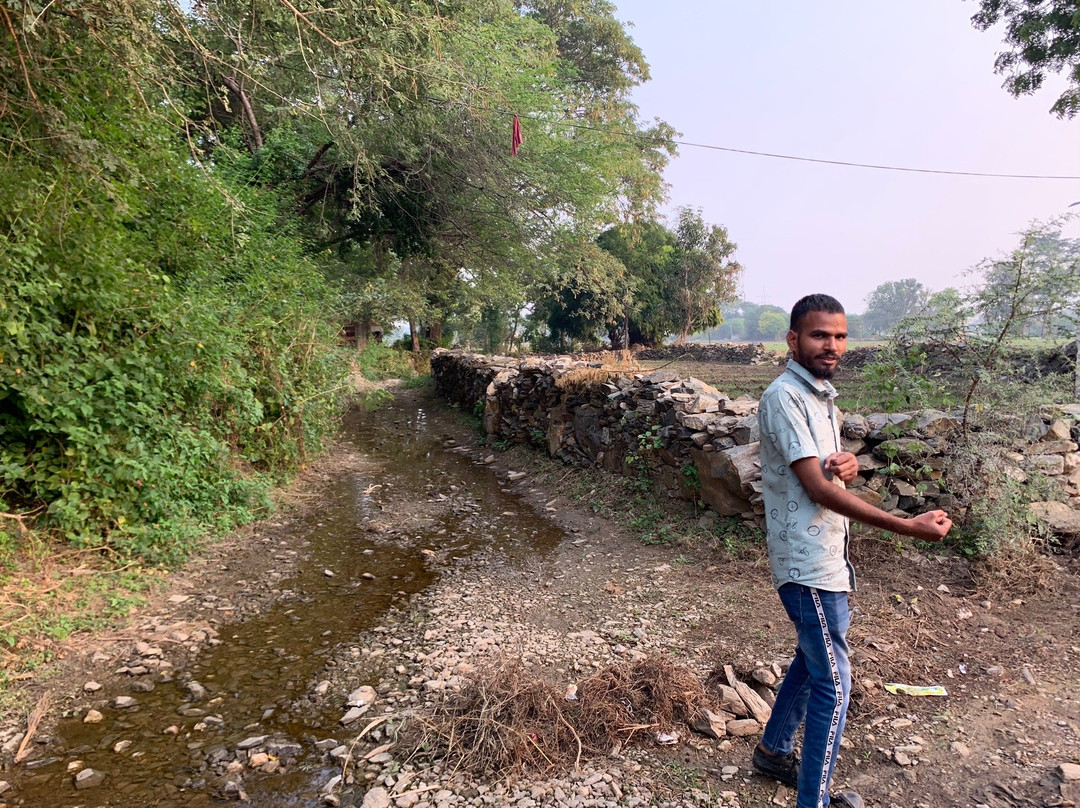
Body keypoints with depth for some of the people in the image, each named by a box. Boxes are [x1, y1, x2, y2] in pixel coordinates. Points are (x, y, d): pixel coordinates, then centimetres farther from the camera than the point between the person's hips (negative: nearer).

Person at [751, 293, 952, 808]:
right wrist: (908, 527, -26)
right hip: (809, 563, -10)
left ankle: (774, 751, 40)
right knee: (833, 681, -1)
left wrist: (848, 465, -8)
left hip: (828, 557, 10)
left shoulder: (820, 394, 12)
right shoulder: (784, 397, -18)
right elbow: (818, 488, -23)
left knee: (812, 659, 22)